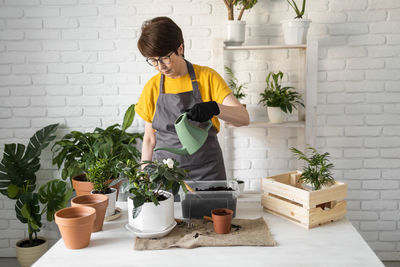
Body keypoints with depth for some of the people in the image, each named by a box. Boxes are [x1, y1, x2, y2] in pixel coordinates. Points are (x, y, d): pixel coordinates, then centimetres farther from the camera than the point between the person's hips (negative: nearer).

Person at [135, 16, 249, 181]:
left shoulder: (207, 77, -3)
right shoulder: (152, 88, 4)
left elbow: (243, 118, -12)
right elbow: (149, 139, 10)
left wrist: (215, 108, -30)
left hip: (206, 172, -2)